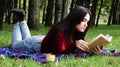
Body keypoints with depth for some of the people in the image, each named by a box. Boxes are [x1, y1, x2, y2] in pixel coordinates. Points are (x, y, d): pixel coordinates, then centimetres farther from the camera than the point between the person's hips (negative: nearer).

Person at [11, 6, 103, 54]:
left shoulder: (78, 32, -22)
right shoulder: (60, 30, -42)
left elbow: (83, 48, -21)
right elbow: (59, 51, -40)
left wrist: (92, 49, -43)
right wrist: (74, 45, -55)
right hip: (37, 44, -6)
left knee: (27, 39, 37)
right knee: (15, 45, 25)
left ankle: (22, 20, 42)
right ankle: (20, 21, 34)